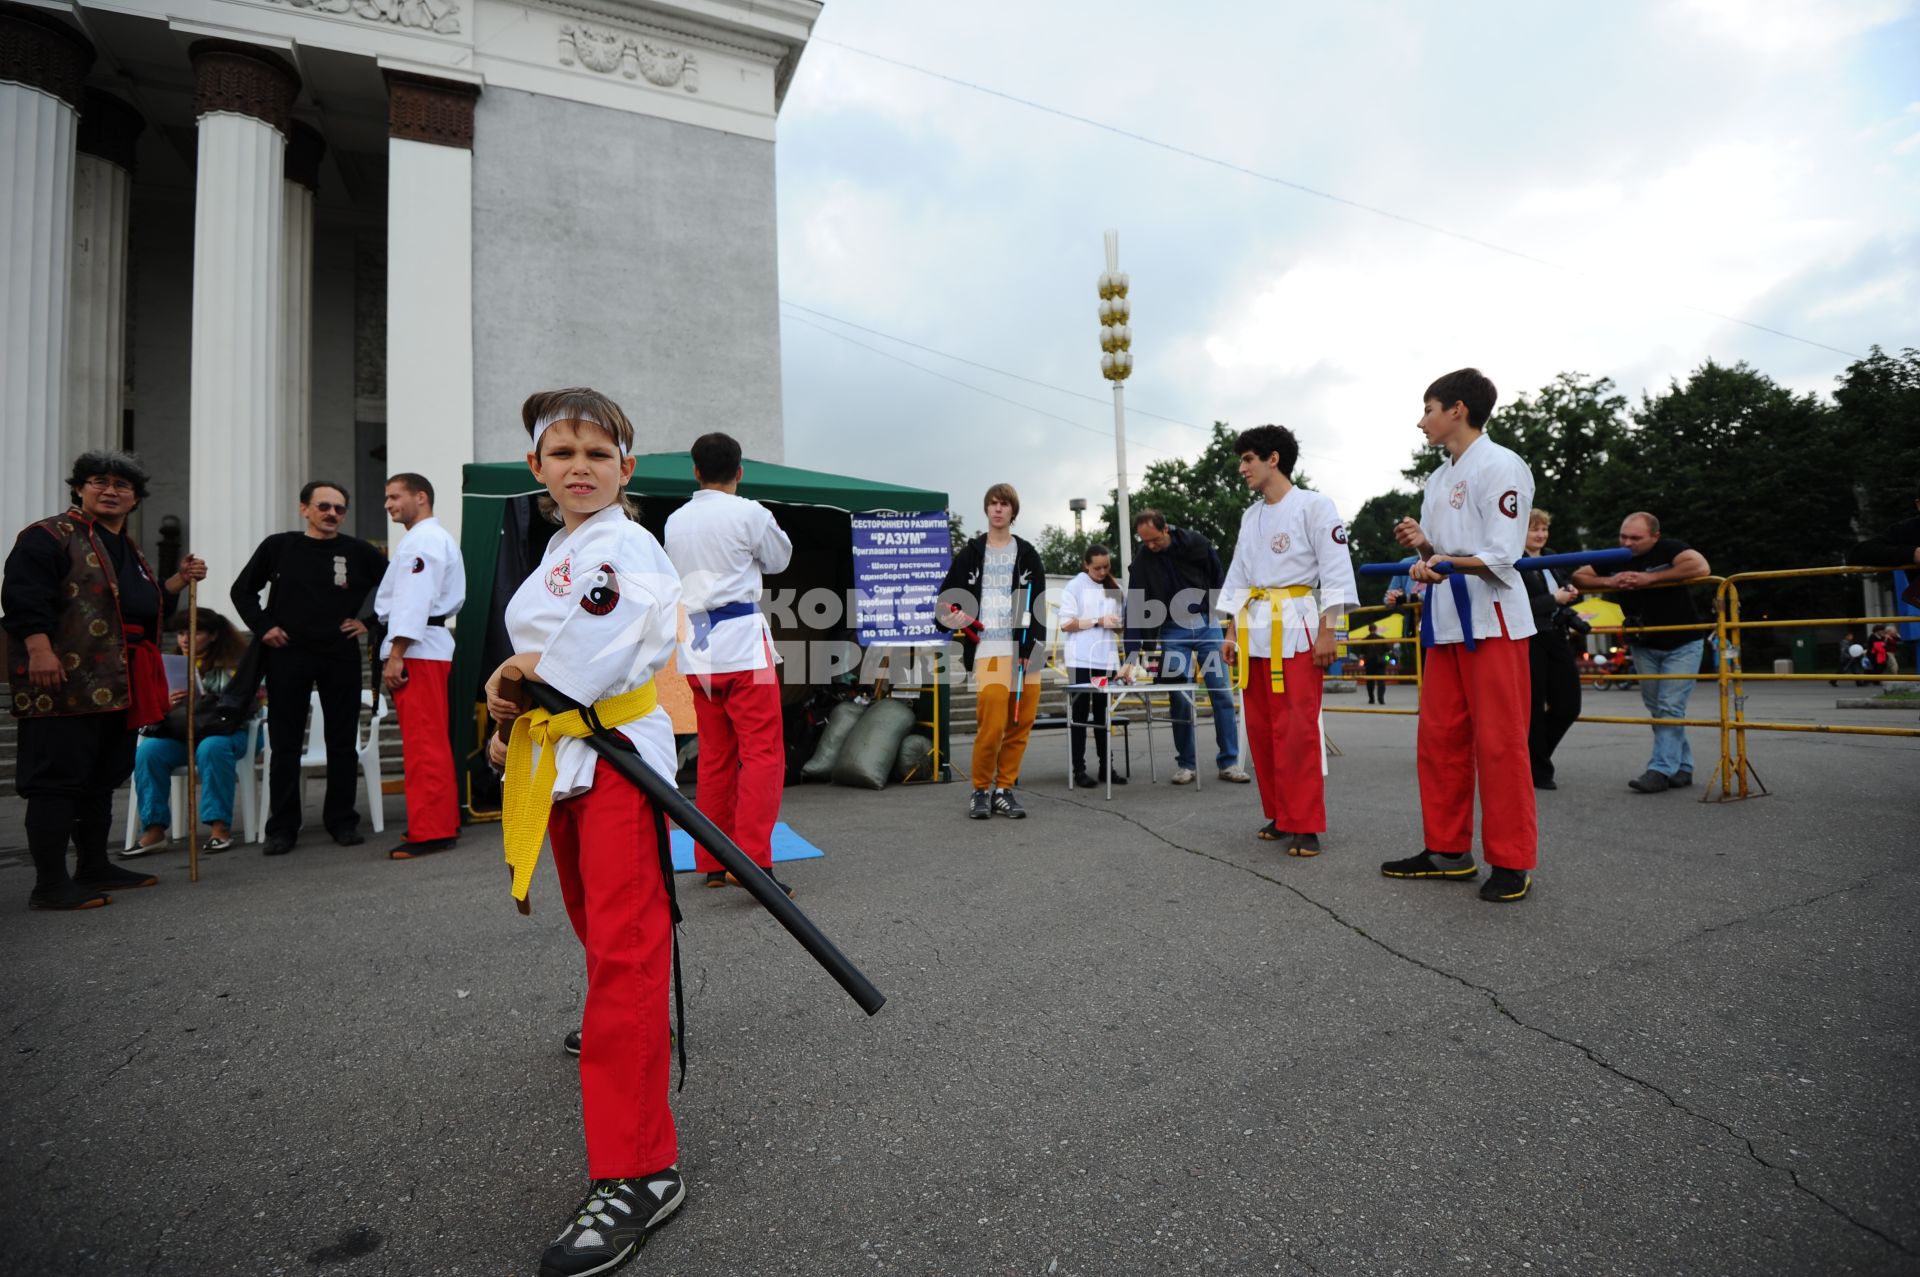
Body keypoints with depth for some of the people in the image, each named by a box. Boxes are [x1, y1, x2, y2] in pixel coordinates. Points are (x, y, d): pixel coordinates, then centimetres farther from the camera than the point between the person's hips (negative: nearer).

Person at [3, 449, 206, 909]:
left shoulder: (128, 550, 22)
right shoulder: (48, 537, -4)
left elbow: (146, 608, 28)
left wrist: (180, 580, 14)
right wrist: (40, 649, -26)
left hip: (118, 688, 9)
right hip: (66, 683, -9)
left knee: (102, 778, 15)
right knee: (58, 780, -5)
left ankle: (94, 867, 25)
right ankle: (50, 885, 0)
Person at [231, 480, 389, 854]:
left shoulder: (358, 551, 2)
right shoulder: (278, 547, 4)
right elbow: (242, 590, 13)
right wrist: (262, 626, 1)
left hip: (340, 657, 0)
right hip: (287, 656, 0)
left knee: (343, 742, 5)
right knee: (285, 744, 4)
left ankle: (343, 821, 14)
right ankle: (281, 827, 13)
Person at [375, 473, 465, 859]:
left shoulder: (422, 540, -11)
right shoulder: (437, 537, 22)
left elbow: (413, 600, -19)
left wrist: (395, 654, -20)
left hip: (416, 649, -11)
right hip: (432, 644, 11)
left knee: (423, 742, -10)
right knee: (431, 741, 15)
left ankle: (431, 830, -7)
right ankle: (441, 822, 23)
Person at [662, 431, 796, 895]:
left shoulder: (674, 521, 10)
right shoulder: (749, 513, -6)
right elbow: (779, 559, 8)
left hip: (696, 647, 6)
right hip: (743, 641, -6)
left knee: (714, 757, 13)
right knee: (763, 753, -4)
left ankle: (713, 863, 20)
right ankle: (753, 862, -11)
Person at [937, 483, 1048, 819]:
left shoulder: (1028, 555, 12)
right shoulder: (970, 554, 11)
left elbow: (1038, 605, 6)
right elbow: (946, 596, 12)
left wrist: (1032, 648, -6)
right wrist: (950, 616, -10)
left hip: (1023, 652, 2)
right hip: (988, 650, -2)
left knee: (1020, 725, 2)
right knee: (992, 725, -11)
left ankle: (1004, 790, 15)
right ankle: (980, 791, 7)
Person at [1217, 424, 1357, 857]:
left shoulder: (1314, 506, -3)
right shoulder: (1250, 516, 17)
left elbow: (1335, 570, -8)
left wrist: (1327, 630, -14)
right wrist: (1231, 631, 14)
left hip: (1295, 627, -7)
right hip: (1253, 628, 7)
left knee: (1297, 730, -7)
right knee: (1261, 729, 8)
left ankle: (1305, 825, 2)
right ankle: (1280, 816, 20)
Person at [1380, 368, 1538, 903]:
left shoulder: (1500, 465, -6)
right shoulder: (1438, 478, 18)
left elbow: (1501, 556, -13)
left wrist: (1449, 565, -25)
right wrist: (1423, 545, 0)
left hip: (1490, 616, -8)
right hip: (1445, 617, 8)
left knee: (1498, 740, -4)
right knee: (1439, 737, 8)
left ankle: (1512, 862, 6)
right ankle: (1449, 850, 18)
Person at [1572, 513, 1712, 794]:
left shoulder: (1669, 548, -17)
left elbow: (1700, 567, -34)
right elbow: (1578, 576, -1)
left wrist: (1651, 578, -31)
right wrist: (1609, 582, -19)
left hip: (1682, 644, -5)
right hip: (1644, 647, 5)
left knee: (1670, 707, -11)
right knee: (1656, 709, 9)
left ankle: (1661, 770, -10)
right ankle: (1682, 768, 20)